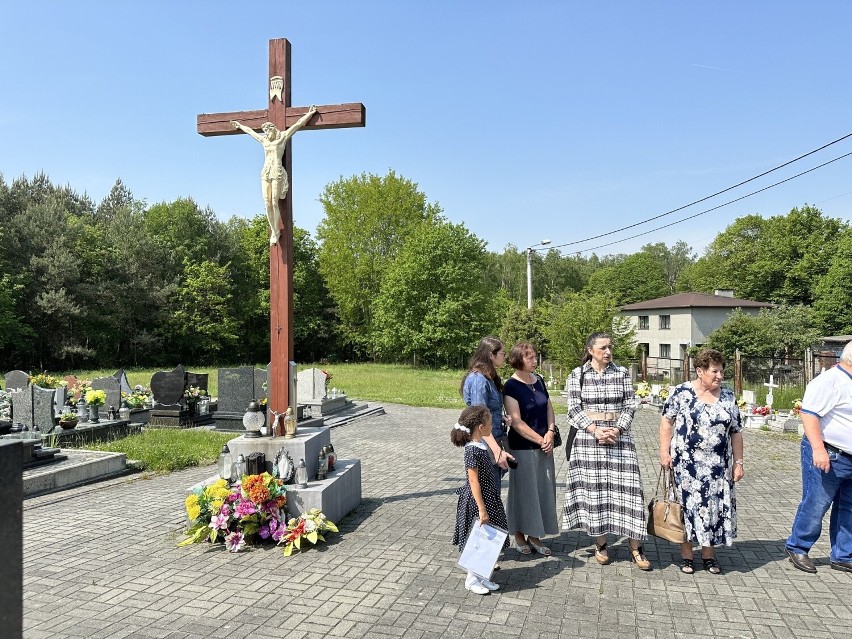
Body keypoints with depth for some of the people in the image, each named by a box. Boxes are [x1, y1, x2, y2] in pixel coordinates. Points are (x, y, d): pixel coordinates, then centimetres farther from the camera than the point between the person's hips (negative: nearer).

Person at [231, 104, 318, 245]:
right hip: (265, 173, 5)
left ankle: (276, 232, -4)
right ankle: (273, 231, 2)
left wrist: (310, 113, 10)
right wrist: (239, 125, 50)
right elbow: (250, 131, 37)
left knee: (274, 203, -11)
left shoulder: (282, 137, 8)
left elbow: (298, 124, 9)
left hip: (277, 172, -5)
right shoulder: (264, 140, 21)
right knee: (267, 204, -4)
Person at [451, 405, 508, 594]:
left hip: (487, 498, 9)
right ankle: (472, 579, 18)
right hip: (476, 501, -9)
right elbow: (474, 482, -23)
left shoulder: (480, 445, 5)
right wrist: (482, 509, -22)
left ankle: (482, 576, 27)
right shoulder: (472, 450, -24)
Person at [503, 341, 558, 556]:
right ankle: (519, 535, 22)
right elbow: (516, 422, -17)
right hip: (522, 447, -6)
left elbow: (549, 408, 11)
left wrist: (550, 433, -4)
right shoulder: (512, 386, -13)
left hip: (544, 446, 6)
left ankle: (534, 535, 24)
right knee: (524, 490, 4)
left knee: (543, 490, 10)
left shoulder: (539, 381, 6)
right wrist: (539, 439, -14)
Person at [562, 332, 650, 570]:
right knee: (593, 488, 4)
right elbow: (574, 411, -2)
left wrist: (617, 430, -11)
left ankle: (635, 547, 8)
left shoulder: (621, 373, 4)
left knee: (625, 487, -2)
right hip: (588, 436, -1)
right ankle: (600, 544, 19)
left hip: (619, 435, 1)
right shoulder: (577, 375, 1)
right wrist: (595, 430, -15)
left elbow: (630, 406, 3)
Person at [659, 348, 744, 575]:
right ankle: (686, 555, 16)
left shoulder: (728, 397, 6)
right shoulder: (682, 393, -5)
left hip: (718, 465, 3)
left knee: (714, 506, 8)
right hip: (687, 463, -3)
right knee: (688, 505, 3)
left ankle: (708, 553, 23)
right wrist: (664, 451, -8)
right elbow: (667, 420, -3)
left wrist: (738, 462, 6)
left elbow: (736, 432, 9)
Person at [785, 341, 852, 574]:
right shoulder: (829, 381, -15)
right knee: (815, 506, -1)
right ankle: (797, 548, 16)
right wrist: (818, 449, -29)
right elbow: (809, 414, -22)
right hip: (827, 457, -9)